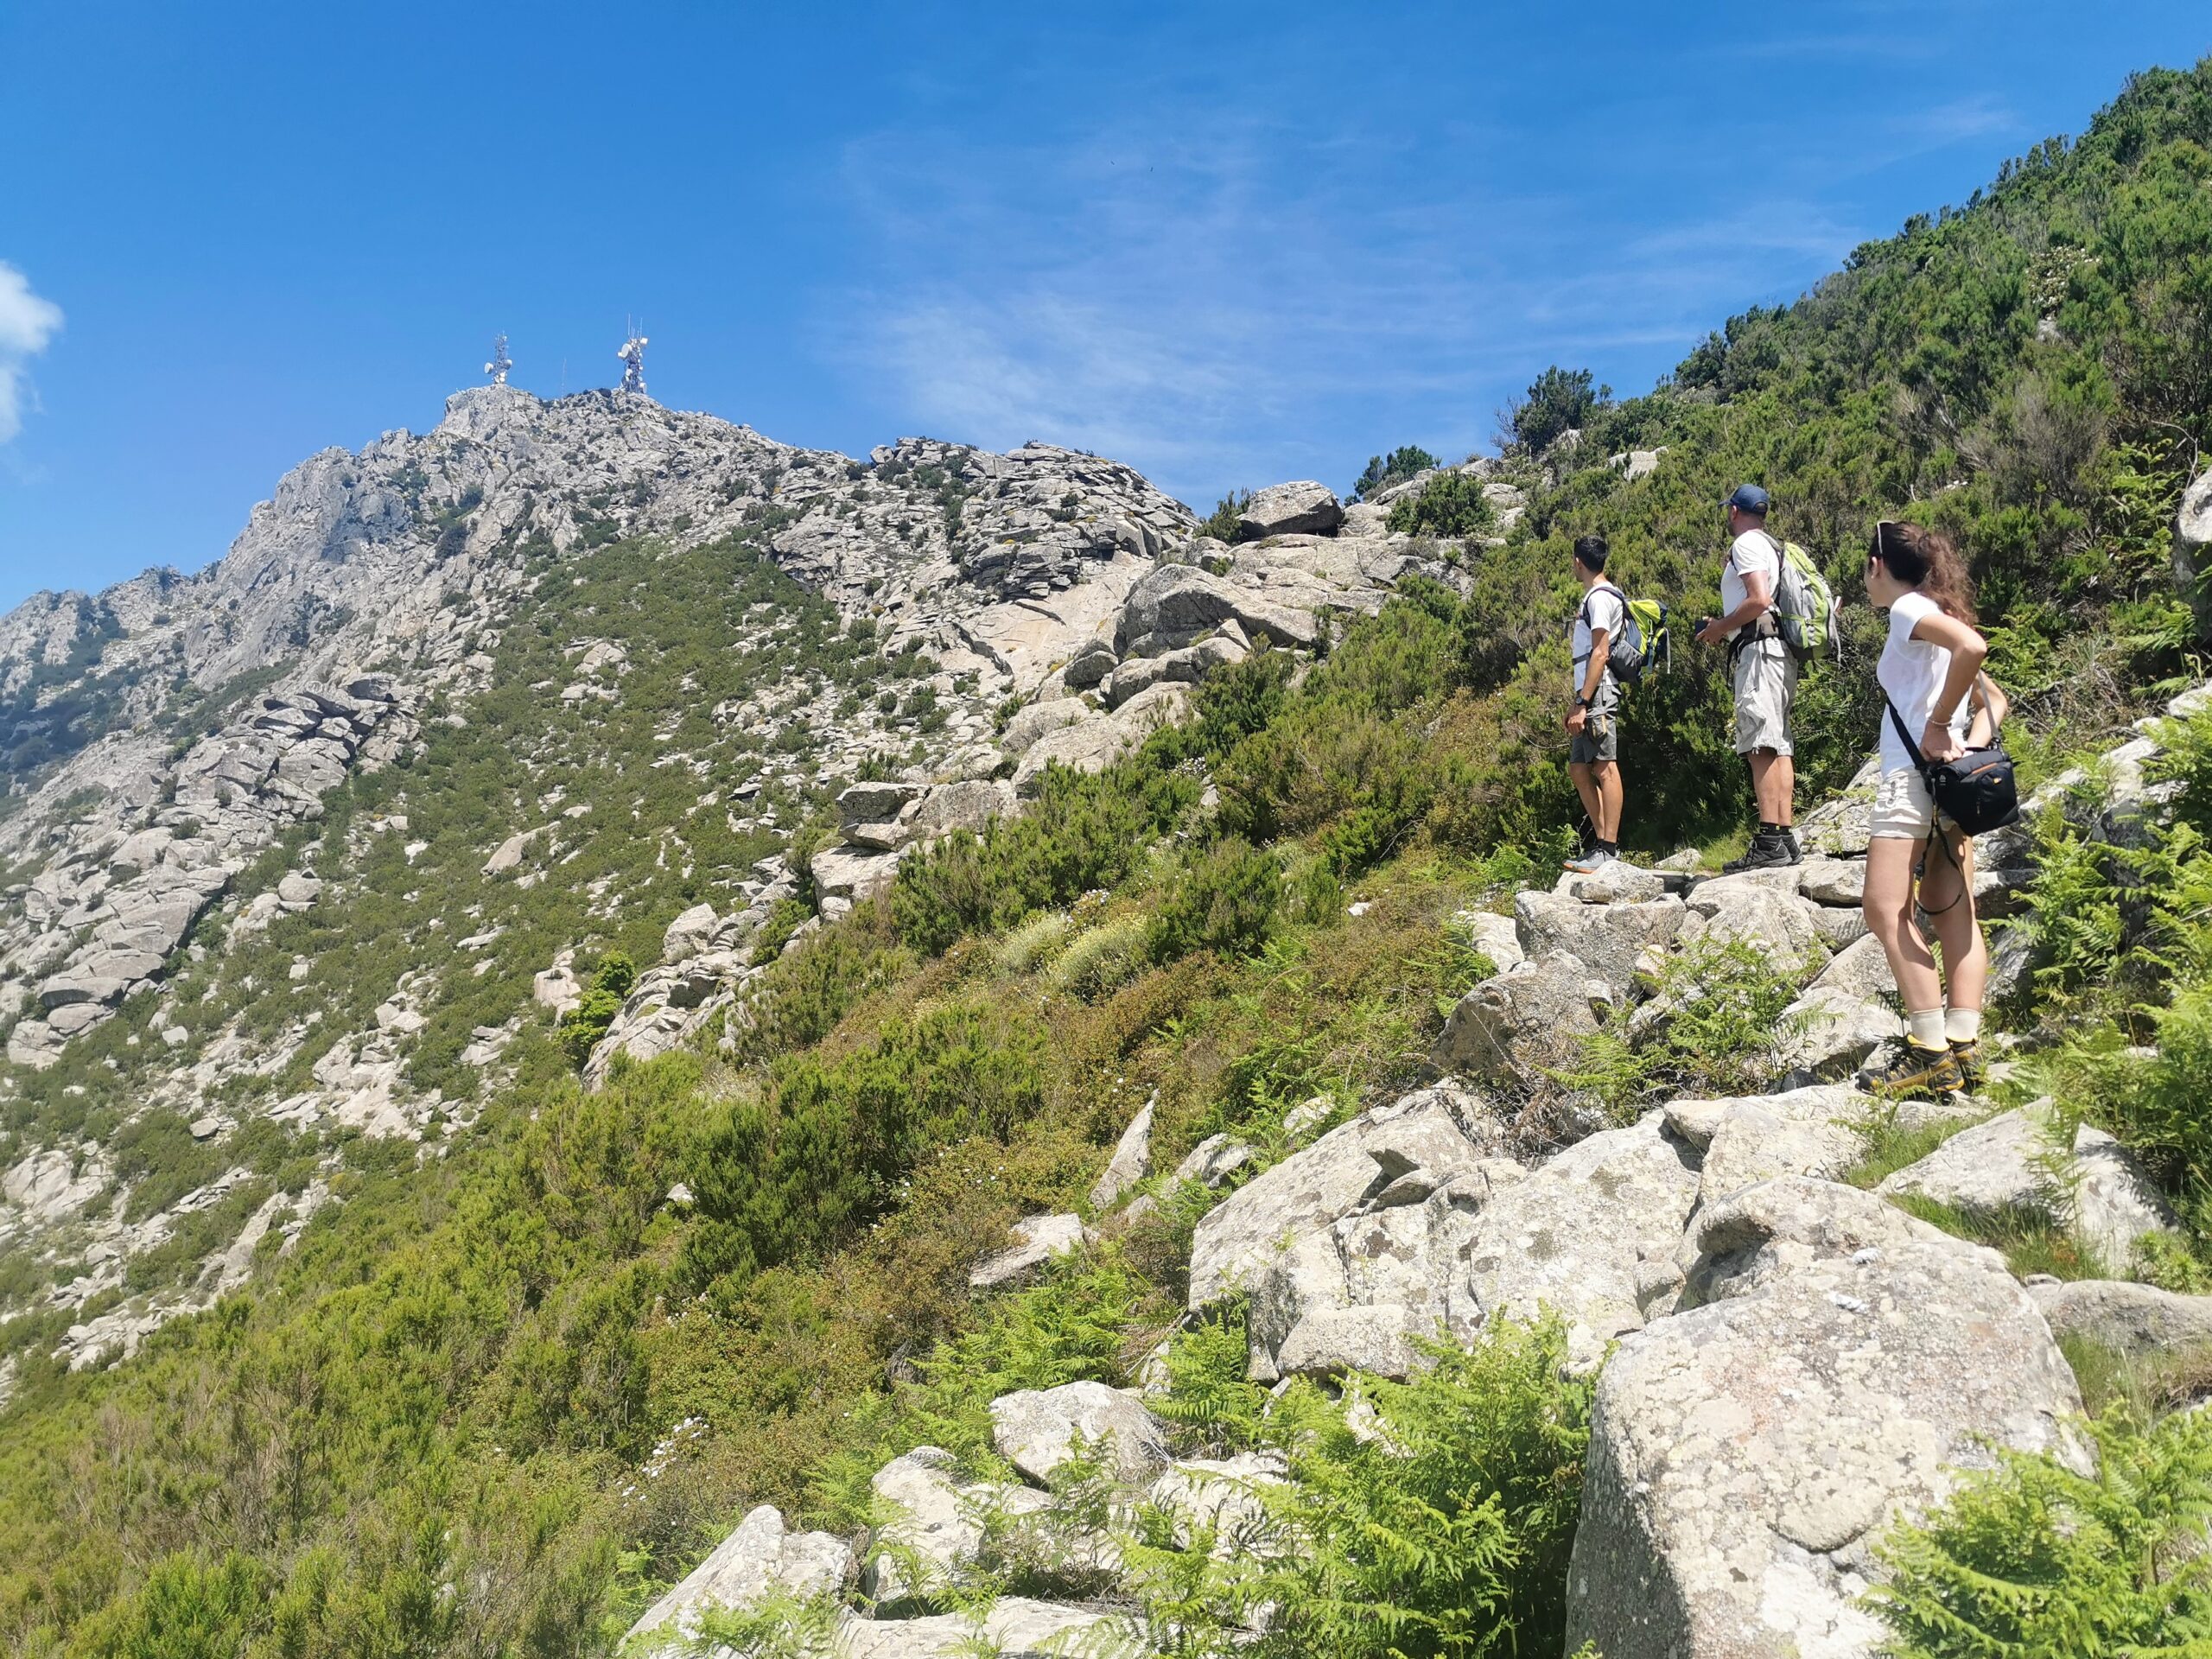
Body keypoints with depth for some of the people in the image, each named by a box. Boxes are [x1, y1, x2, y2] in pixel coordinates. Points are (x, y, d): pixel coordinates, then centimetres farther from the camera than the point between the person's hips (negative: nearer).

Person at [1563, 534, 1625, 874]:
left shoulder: (1600, 597, -8)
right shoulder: (1594, 597, 22)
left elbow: (1600, 653, -16)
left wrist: (1582, 703, -20)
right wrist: (1577, 702, 24)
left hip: (1599, 693, -11)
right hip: (1589, 696, 11)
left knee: (1605, 767, -11)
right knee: (1578, 768, 11)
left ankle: (1608, 849, -13)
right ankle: (1602, 842, 14)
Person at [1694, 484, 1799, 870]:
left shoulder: (1746, 543, -5)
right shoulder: (1770, 545, 25)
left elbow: (1759, 600, -18)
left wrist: (1720, 627, -6)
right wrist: (1725, 628, 21)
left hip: (1758, 649, -10)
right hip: (1778, 652, 10)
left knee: (1761, 745, -15)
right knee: (1778, 746, 8)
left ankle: (1769, 843, -20)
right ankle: (1785, 839, 8)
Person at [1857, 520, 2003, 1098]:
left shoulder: (1909, 608, -6)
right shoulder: (1934, 619, 21)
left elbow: (1973, 646, -26)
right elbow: (1993, 699, 20)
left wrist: (1938, 723, -17)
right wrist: (1971, 743, 2)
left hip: (1915, 773, -10)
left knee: (1886, 910, -11)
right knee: (1953, 913, 5)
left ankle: (1931, 1054, -14)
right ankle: (1964, 1047, 4)